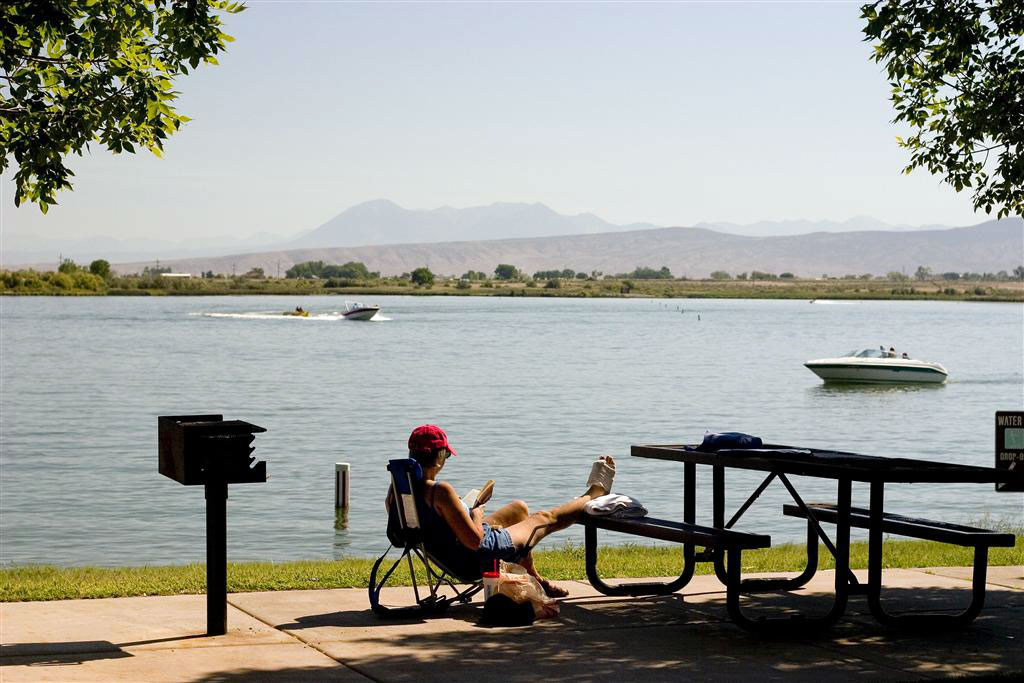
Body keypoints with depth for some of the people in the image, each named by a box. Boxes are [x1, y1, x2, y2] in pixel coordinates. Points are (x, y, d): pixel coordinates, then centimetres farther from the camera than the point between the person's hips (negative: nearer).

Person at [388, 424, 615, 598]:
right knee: (545, 519, 15)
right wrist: (477, 514, -11)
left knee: (520, 508, 29)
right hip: (480, 556, -8)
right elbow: (474, 540, -32)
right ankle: (595, 493, 44)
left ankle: (534, 579, 46)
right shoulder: (440, 491, -35)